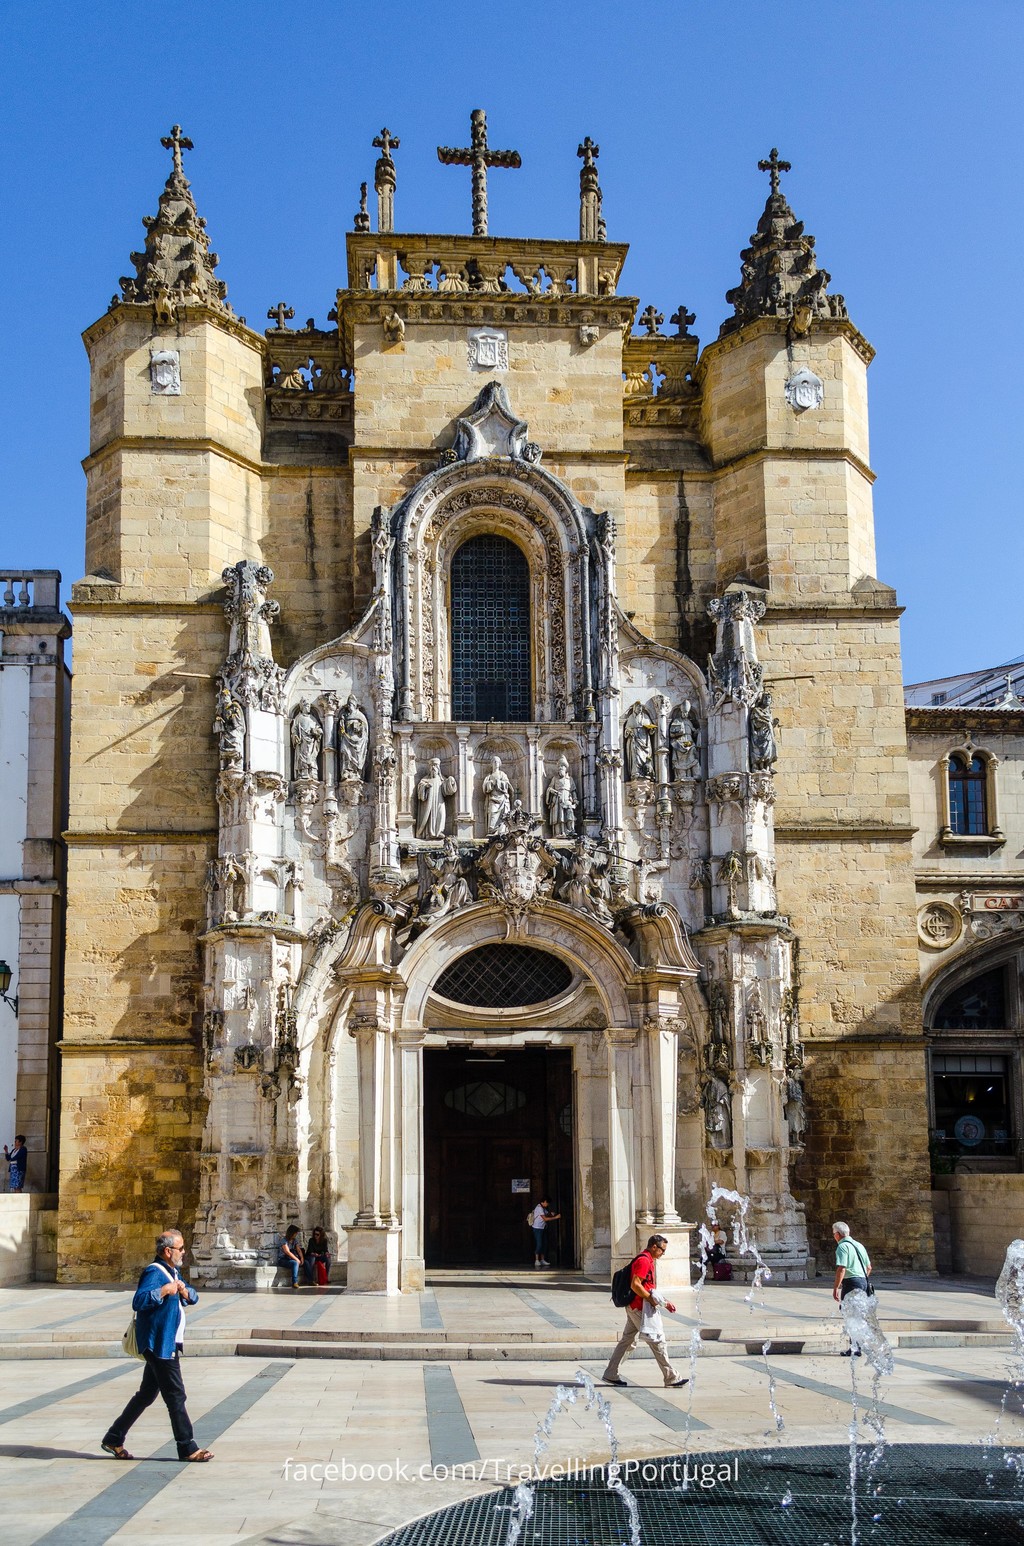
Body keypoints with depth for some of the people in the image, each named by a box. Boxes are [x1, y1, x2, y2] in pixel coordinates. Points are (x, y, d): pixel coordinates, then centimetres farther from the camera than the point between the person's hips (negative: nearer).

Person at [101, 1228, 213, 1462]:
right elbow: (139, 1301, -29)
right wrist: (165, 1290, -32)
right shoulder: (154, 1272, -16)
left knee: (147, 1394, 15)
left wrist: (185, 1291, 0)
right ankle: (188, 1448, 2)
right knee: (175, 1396, -4)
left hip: (168, 1344, 10)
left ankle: (114, 1439, 22)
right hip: (159, 1344, -10)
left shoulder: (173, 1272, 16)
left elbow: (193, 1297, 22)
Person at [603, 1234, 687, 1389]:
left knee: (627, 1340, 12)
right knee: (657, 1341, -4)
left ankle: (610, 1374, 16)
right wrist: (651, 1299, -17)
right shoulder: (643, 1260, -16)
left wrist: (665, 1302, 17)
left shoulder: (649, 1260, 18)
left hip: (634, 1307, 11)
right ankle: (671, 1378, 1)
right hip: (641, 1308, -11)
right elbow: (635, 1285, -23)